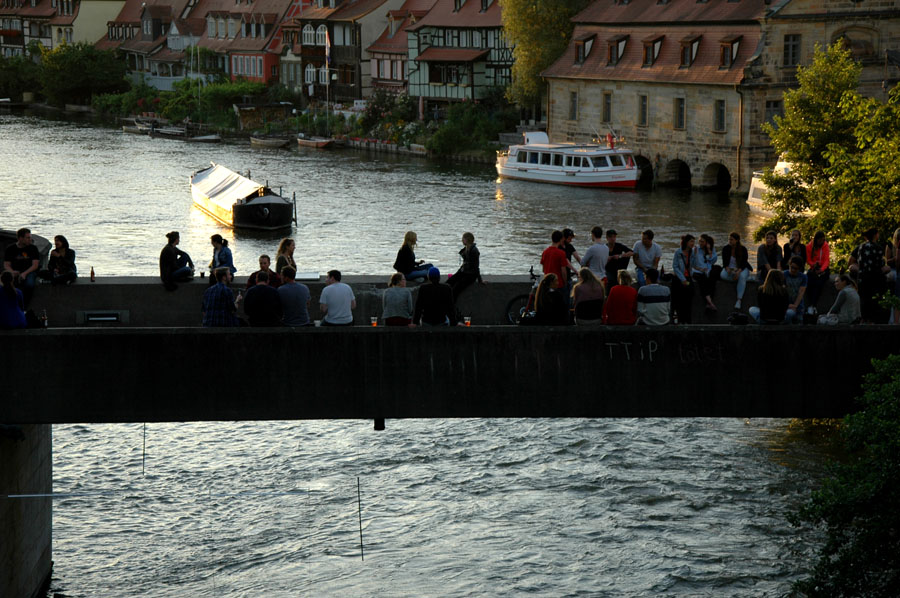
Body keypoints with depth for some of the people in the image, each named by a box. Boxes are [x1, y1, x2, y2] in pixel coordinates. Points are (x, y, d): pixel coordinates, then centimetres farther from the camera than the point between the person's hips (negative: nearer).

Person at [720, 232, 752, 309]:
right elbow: (724, 262, -4)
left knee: (742, 277, -37)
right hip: (730, 268, 2)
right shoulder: (725, 249, -3)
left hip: (741, 268, -2)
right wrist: (727, 269, -26)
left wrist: (738, 271, -32)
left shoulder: (743, 249, -8)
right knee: (723, 275, -33)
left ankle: (739, 300, -40)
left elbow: (744, 263, -13)